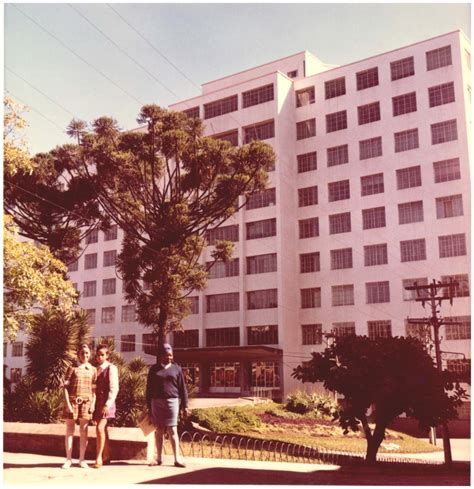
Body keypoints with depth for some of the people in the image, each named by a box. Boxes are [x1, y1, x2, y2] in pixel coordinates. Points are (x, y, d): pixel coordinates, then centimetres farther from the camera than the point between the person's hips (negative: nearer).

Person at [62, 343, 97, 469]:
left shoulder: (93, 370, 10)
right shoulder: (72, 369, 3)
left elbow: (94, 389, 9)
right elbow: (66, 387, -2)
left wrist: (93, 404, 0)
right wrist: (67, 403, -10)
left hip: (86, 402, 2)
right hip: (72, 401, -2)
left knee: (84, 431, 3)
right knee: (70, 430, 3)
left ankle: (82, 459, 10)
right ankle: (68, 459, 9)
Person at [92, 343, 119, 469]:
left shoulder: (111, 368, -6)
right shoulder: (96, 369, 14)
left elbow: (114, 389, -11)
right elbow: (94, 387, 17)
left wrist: (107, 404, -19)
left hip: (106, 402, -7)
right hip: (97, 401, 7)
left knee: (100, 428, -16)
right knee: (103, 430, 11)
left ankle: (99, 458, -11)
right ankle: (106, 457, 18)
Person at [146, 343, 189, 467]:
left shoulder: (176, 368, 6)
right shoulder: (154, 369, 8)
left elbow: (182, 388, 6)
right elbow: (149, 389, 10)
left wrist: (184, 406, 2)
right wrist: (149, 406, 5)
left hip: (172, 401, -1)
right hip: (157, 402, 1)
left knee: (172, 430, -5)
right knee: (159, 430, 6)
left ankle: (177, 459, -4)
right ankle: (159, 458, 14)